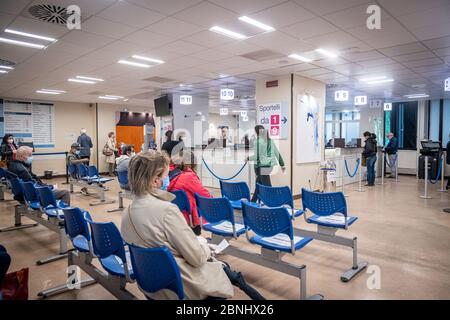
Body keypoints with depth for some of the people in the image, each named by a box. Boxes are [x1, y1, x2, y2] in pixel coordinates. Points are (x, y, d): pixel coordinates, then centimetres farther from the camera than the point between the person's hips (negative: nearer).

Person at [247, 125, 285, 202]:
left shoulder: (259, 141, -12)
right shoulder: (270, 140, 10)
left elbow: (257, 156, -13)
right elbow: (277, 153, 11)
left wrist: (249, 158, 3)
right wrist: (282, 164, 15)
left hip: (262, 166, -8)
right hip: (269, 165, 9)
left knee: (266, 186, -4)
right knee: (259, 183, 21)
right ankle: (253, 201, 33)